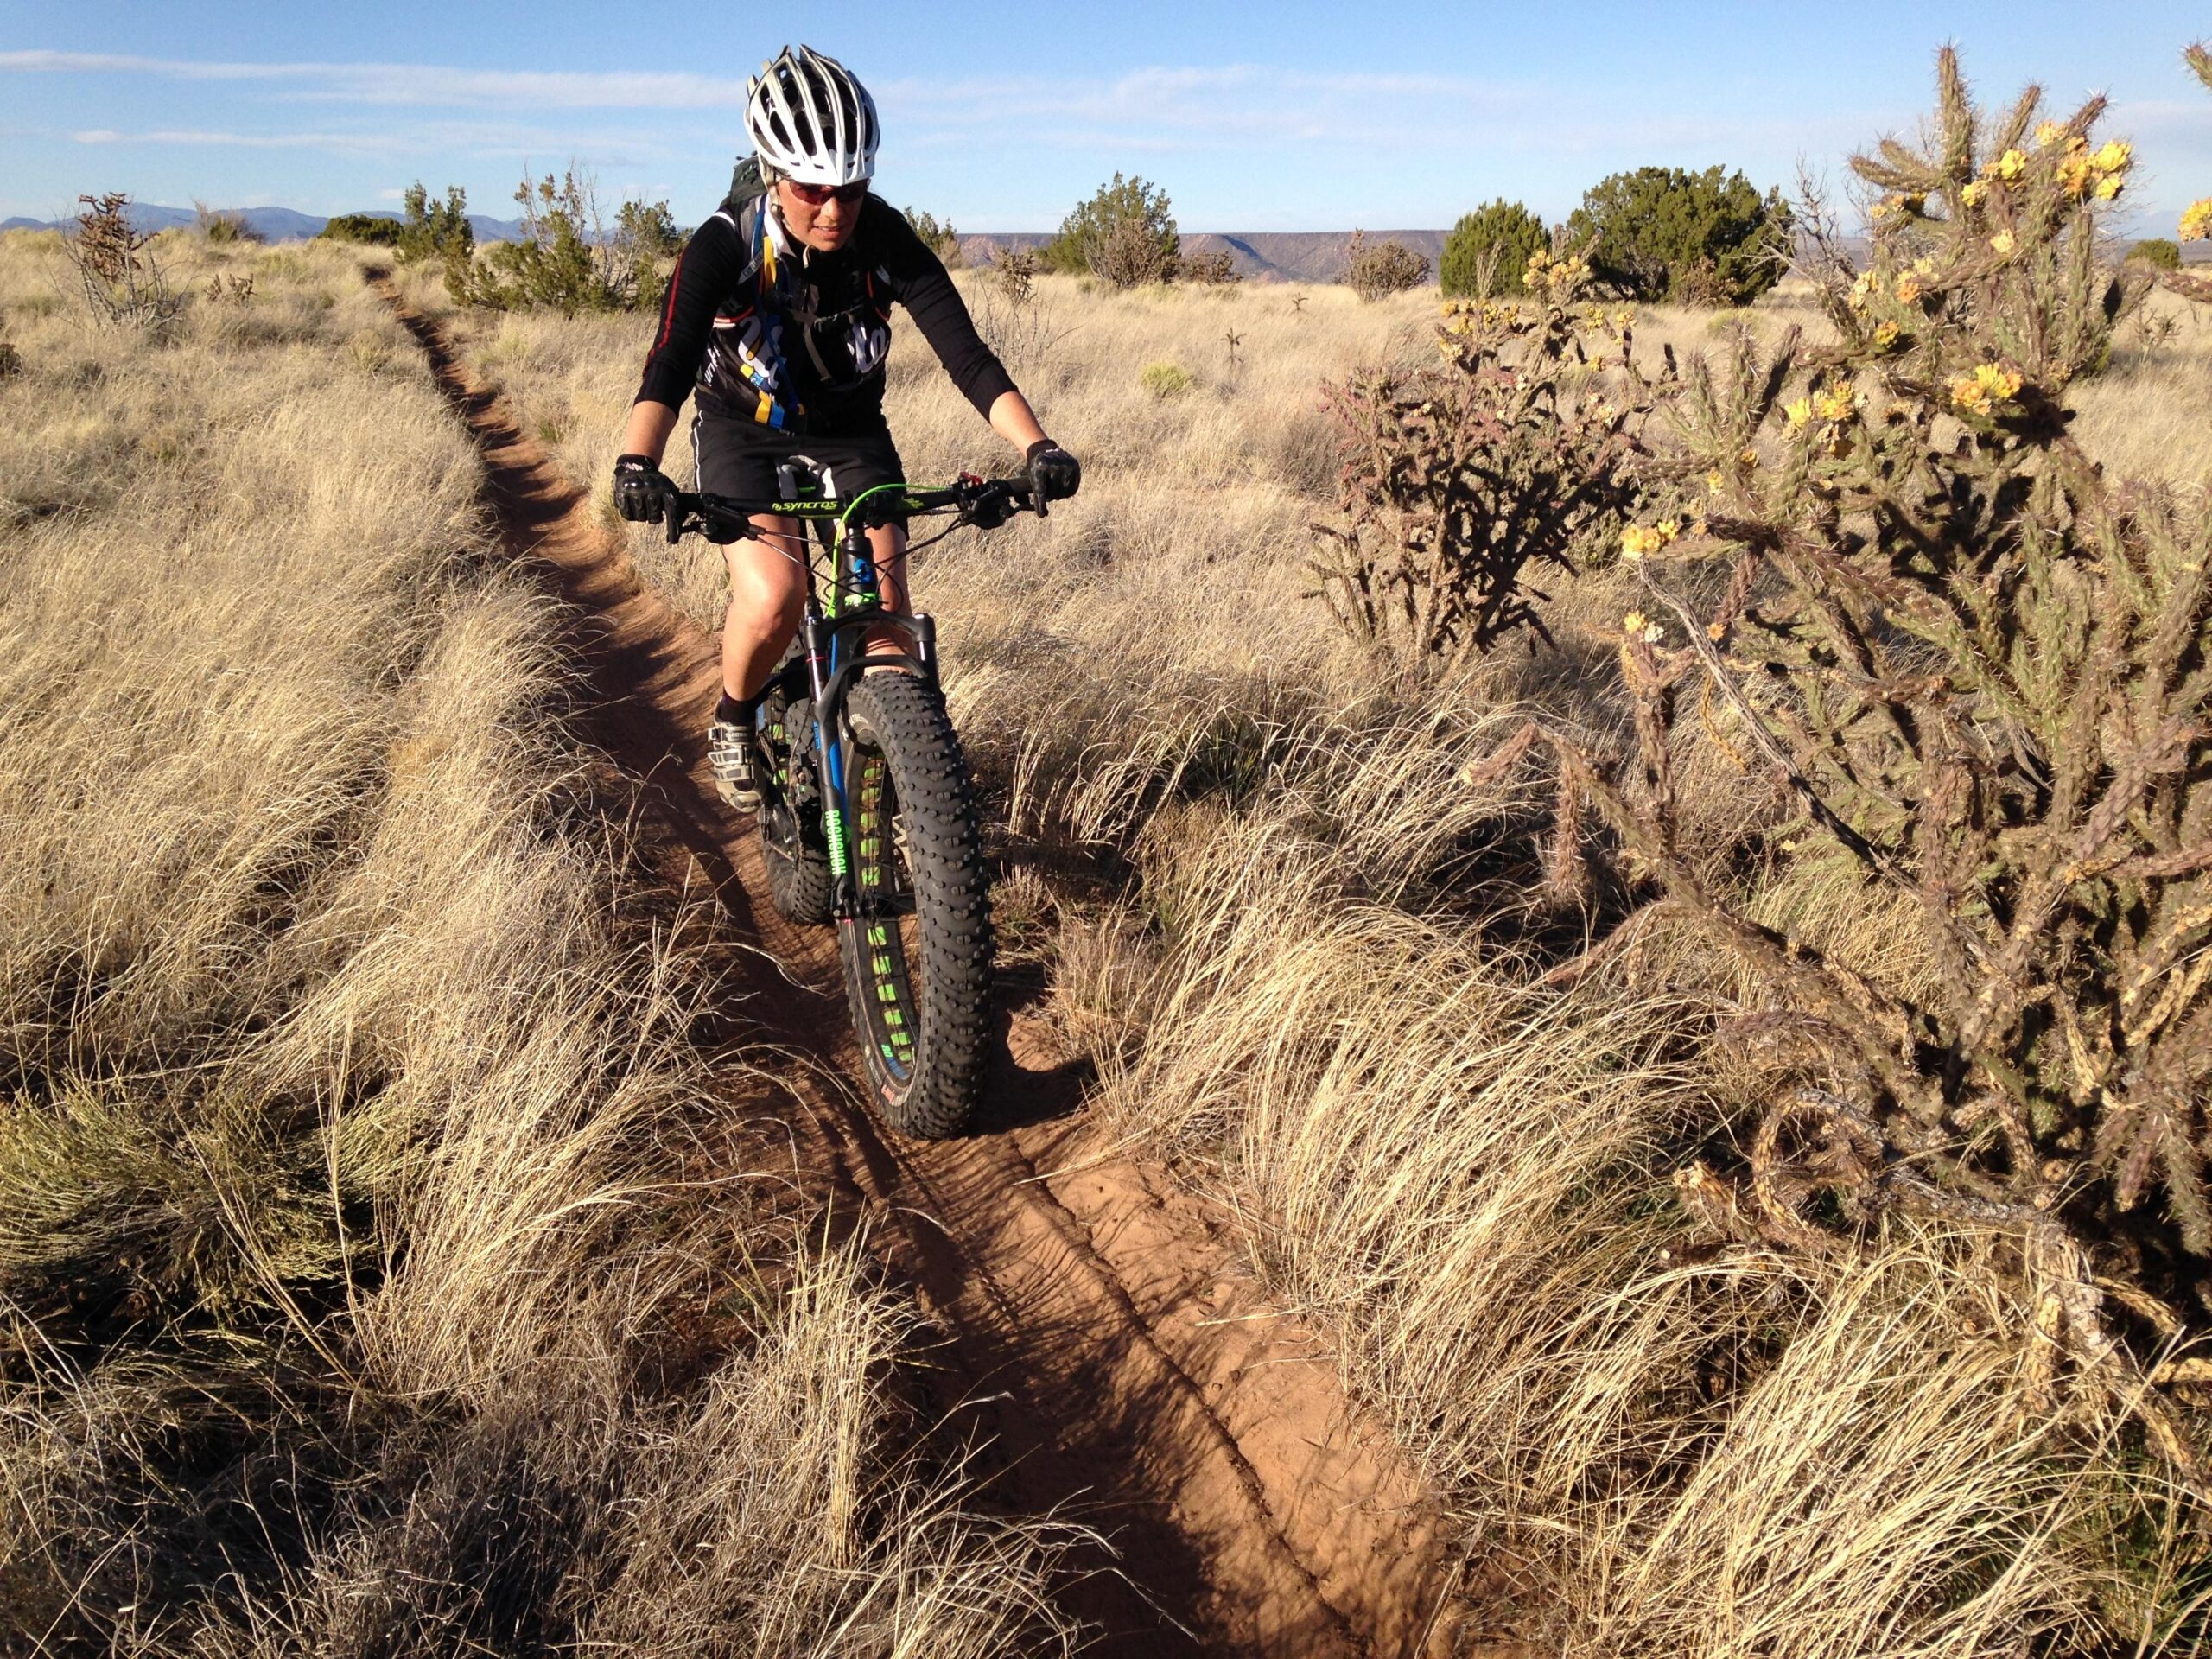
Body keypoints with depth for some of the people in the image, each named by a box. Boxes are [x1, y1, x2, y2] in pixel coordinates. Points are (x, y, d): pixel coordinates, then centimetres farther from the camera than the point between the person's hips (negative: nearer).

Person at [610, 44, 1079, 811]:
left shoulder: (885, 239, -21)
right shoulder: (723, 246, -26)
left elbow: (964, 351, -27)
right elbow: (670, 364, -37)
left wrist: (1036, 445, -43)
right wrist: (637, 465, -57)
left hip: (851, 432, 2)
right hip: (745, 433, -2)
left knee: (887, 609, -11)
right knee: (772, 601, -24)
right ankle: (733, 725, 5)